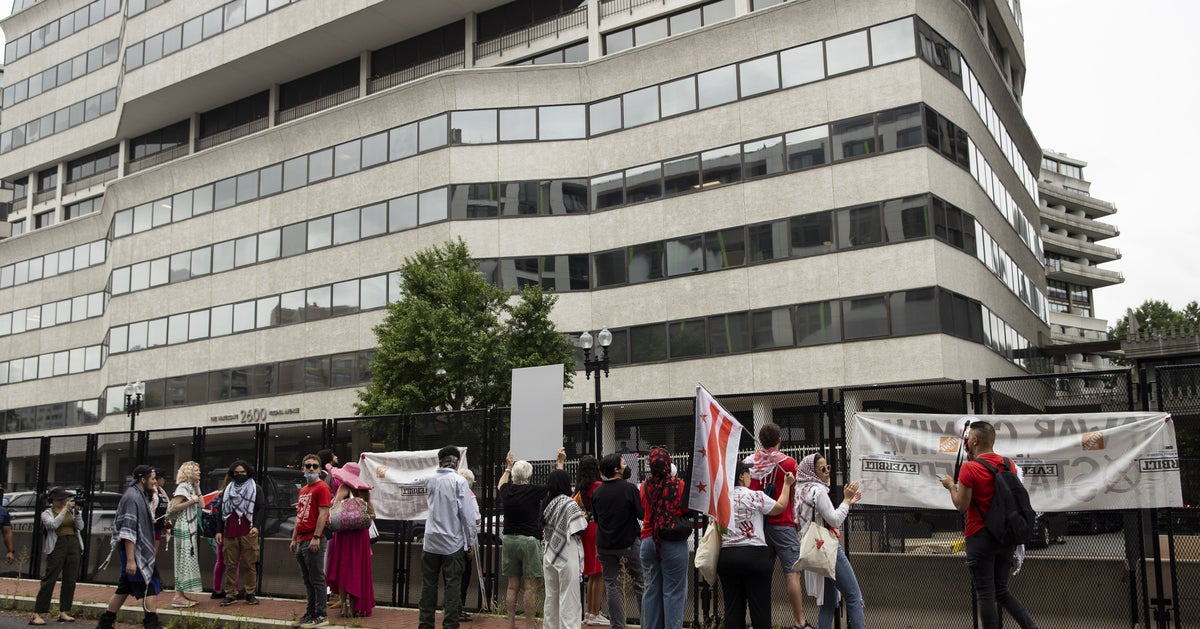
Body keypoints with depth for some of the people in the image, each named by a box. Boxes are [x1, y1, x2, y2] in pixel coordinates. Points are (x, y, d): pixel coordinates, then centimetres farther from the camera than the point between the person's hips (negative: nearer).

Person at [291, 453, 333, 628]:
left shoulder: (322, 488, -8)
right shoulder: (303, 490, 20)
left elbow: (323, 514, -15)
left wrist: (316, 537, -20)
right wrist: (294, 539, 19)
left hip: (314, 541, -9)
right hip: (301, 541, 9)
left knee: (317, 580, -4)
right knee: (308, 581, 13)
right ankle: (309, 614, 20)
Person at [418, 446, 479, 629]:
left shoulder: (429, 481, 5)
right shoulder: (459, 481, -10)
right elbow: (467, 513, -11)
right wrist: (470, 543, -4)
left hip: (430, 542, 4)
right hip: (453, 543, -4)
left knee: (429, 585, 11)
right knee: (453, 586, 2)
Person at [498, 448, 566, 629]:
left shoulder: (507, 491, 2)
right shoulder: (534, 491, -11)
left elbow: (501, 484, 27)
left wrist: (508, 467, 42)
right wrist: (560, 463, 17)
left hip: (509, 540, 5)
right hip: (529, 541, -5)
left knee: (513, 585, 12)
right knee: (531, 587, -1)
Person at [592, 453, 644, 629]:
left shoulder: (597, 492, 0)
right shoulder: (629, 488, -14)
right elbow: (642, 514, -11)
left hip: (604, 545, 3)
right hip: (629, 542, -3)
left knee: (612, 585, 9)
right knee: (639, 582, 9)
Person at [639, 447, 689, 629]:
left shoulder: (645, 487, -1)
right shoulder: (678, 485, -11)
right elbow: (687, 510, 0)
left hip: (649, 541, 4)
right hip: (674, 543, -4)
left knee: (651, 590, 12)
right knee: (673, 592, 2)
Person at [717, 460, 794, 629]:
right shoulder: (754, 496, -7)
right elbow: (780, 506, 6)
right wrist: (787, 484, 18)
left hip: (726, 556, 5)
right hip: (754, 555, -5)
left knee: (733, 607, 7)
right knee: (760, 607, 2)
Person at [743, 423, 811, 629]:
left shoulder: (749, 463, 4)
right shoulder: (788, 463, -6)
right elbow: (795, 495, 1)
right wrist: (797, 519, 15)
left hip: (756, 524, 4)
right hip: (782, 525, -4)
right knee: (792, 573, -3)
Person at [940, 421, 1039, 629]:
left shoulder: (969, 468, -15)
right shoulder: (1008, 464, 4)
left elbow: (961, 506, -14)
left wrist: (951, 485, 3)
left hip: (980, 537, -6)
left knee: (985, 594, 2)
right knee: (1001, 590, 17)